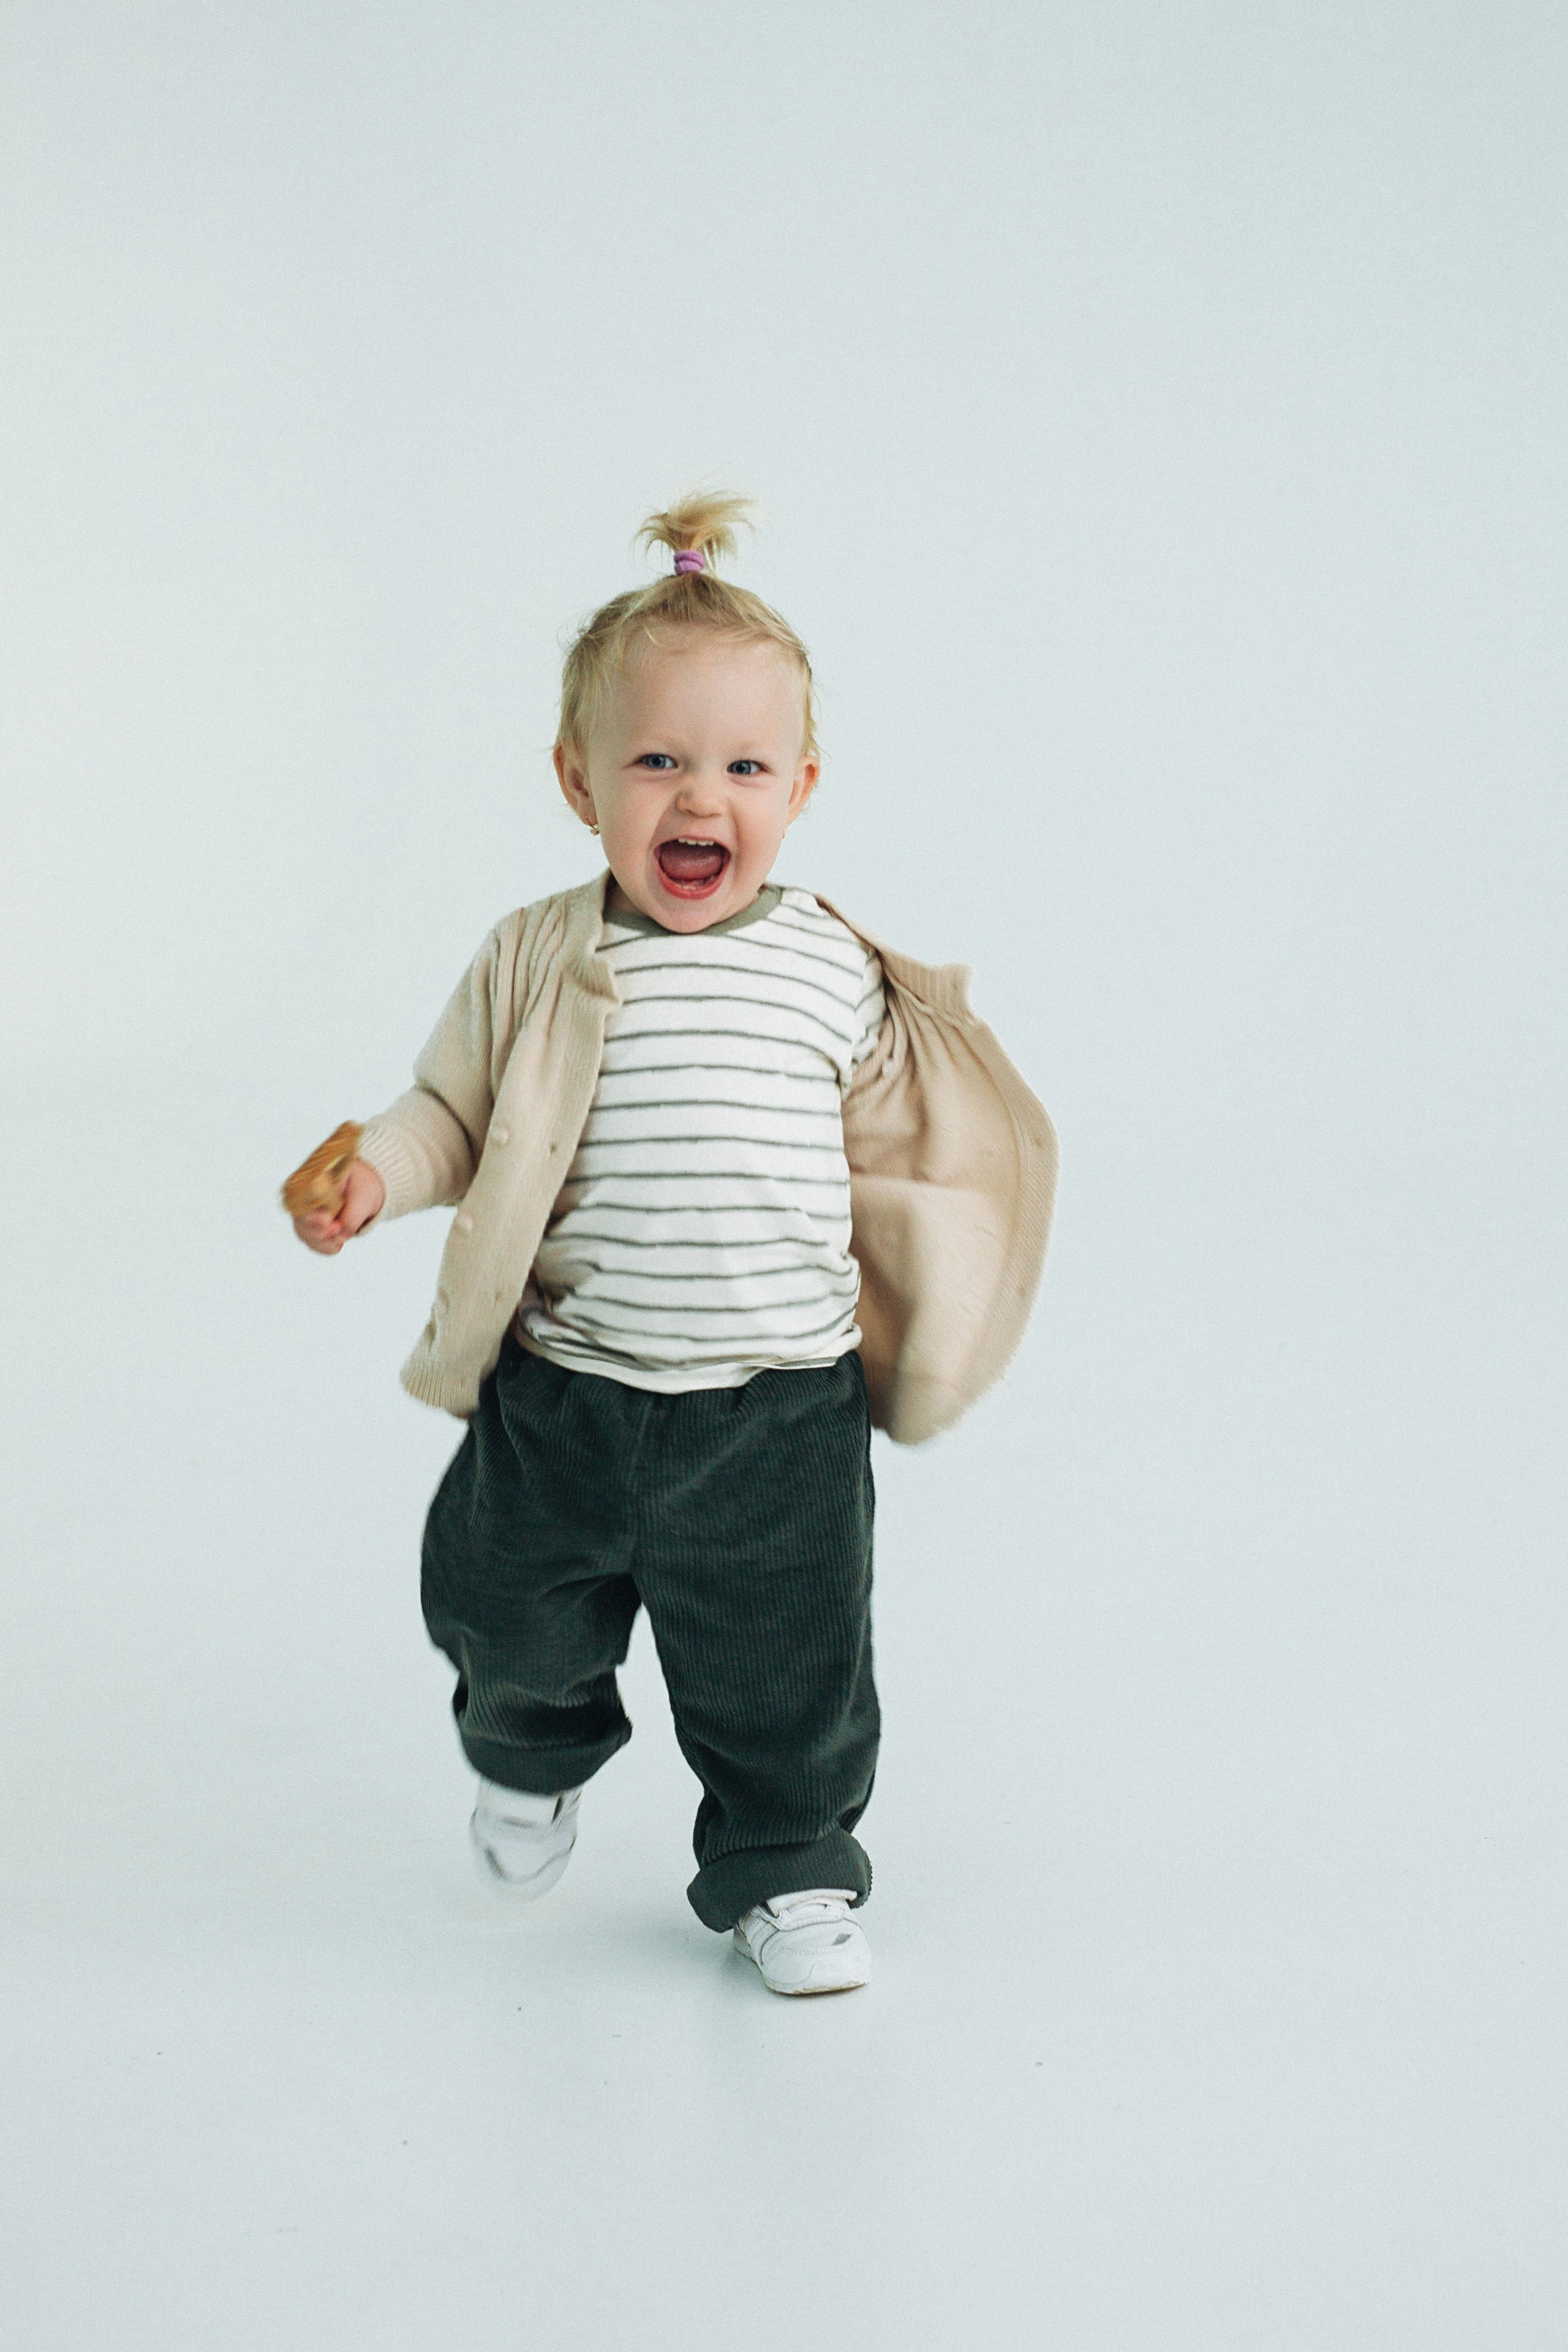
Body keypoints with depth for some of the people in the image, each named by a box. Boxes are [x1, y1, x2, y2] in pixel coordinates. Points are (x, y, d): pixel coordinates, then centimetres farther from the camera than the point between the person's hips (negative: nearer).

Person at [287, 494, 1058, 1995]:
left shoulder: (836, 972, -2)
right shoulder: (536, 962, -4)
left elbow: (885, 1137, 12)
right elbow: (454, 1110, 1)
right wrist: (377, 1173, -15)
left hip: (777, 1407, 0)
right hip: (563, 1396, 1)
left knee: (783, 1674, 8)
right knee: (512, 1622, 17)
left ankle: (784, 1872, 34)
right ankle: (530, 1755, 52)